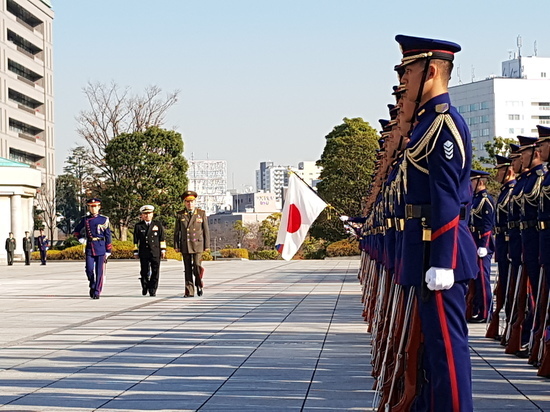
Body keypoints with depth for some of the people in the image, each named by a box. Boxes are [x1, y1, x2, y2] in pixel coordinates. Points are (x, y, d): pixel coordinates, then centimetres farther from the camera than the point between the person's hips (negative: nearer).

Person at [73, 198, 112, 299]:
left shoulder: (104, 220, 3)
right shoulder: (85, 220, 7)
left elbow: (108, 236, 4)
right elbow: (76, 231, 21)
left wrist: (108, 251, 1)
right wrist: (80, 238, 1)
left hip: (101, 248, -1)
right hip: (89, 248, 1)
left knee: (99, 271, -3)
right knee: (89, 269, -6)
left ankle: (97, 292, 4)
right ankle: (92, 286, 20)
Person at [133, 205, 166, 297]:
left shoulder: (158, 224, 9)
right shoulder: (138, 226, 7)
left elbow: (162, 238, 11)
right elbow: (136, 240, 8)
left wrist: (163, 250, 6)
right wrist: (135, 252, 5)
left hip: (155, 252, 0)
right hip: (143, 253, 0)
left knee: (155, 272, -4)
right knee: (144, 271, 3)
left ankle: (152, 290, 2)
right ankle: (145, 288, 21)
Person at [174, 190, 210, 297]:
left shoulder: (201, 213, 5)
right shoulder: (180, 215, 7)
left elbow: (206, 230, 5)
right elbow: (177, 231, 9)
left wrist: (207, 245, 1)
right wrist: (176, 246, 3)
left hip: (197, 244, -1)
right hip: (185, 245, 1)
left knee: (197, 266, -12)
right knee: (188, 269, 2)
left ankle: (199, 284, 14)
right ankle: (189, 291, 6)